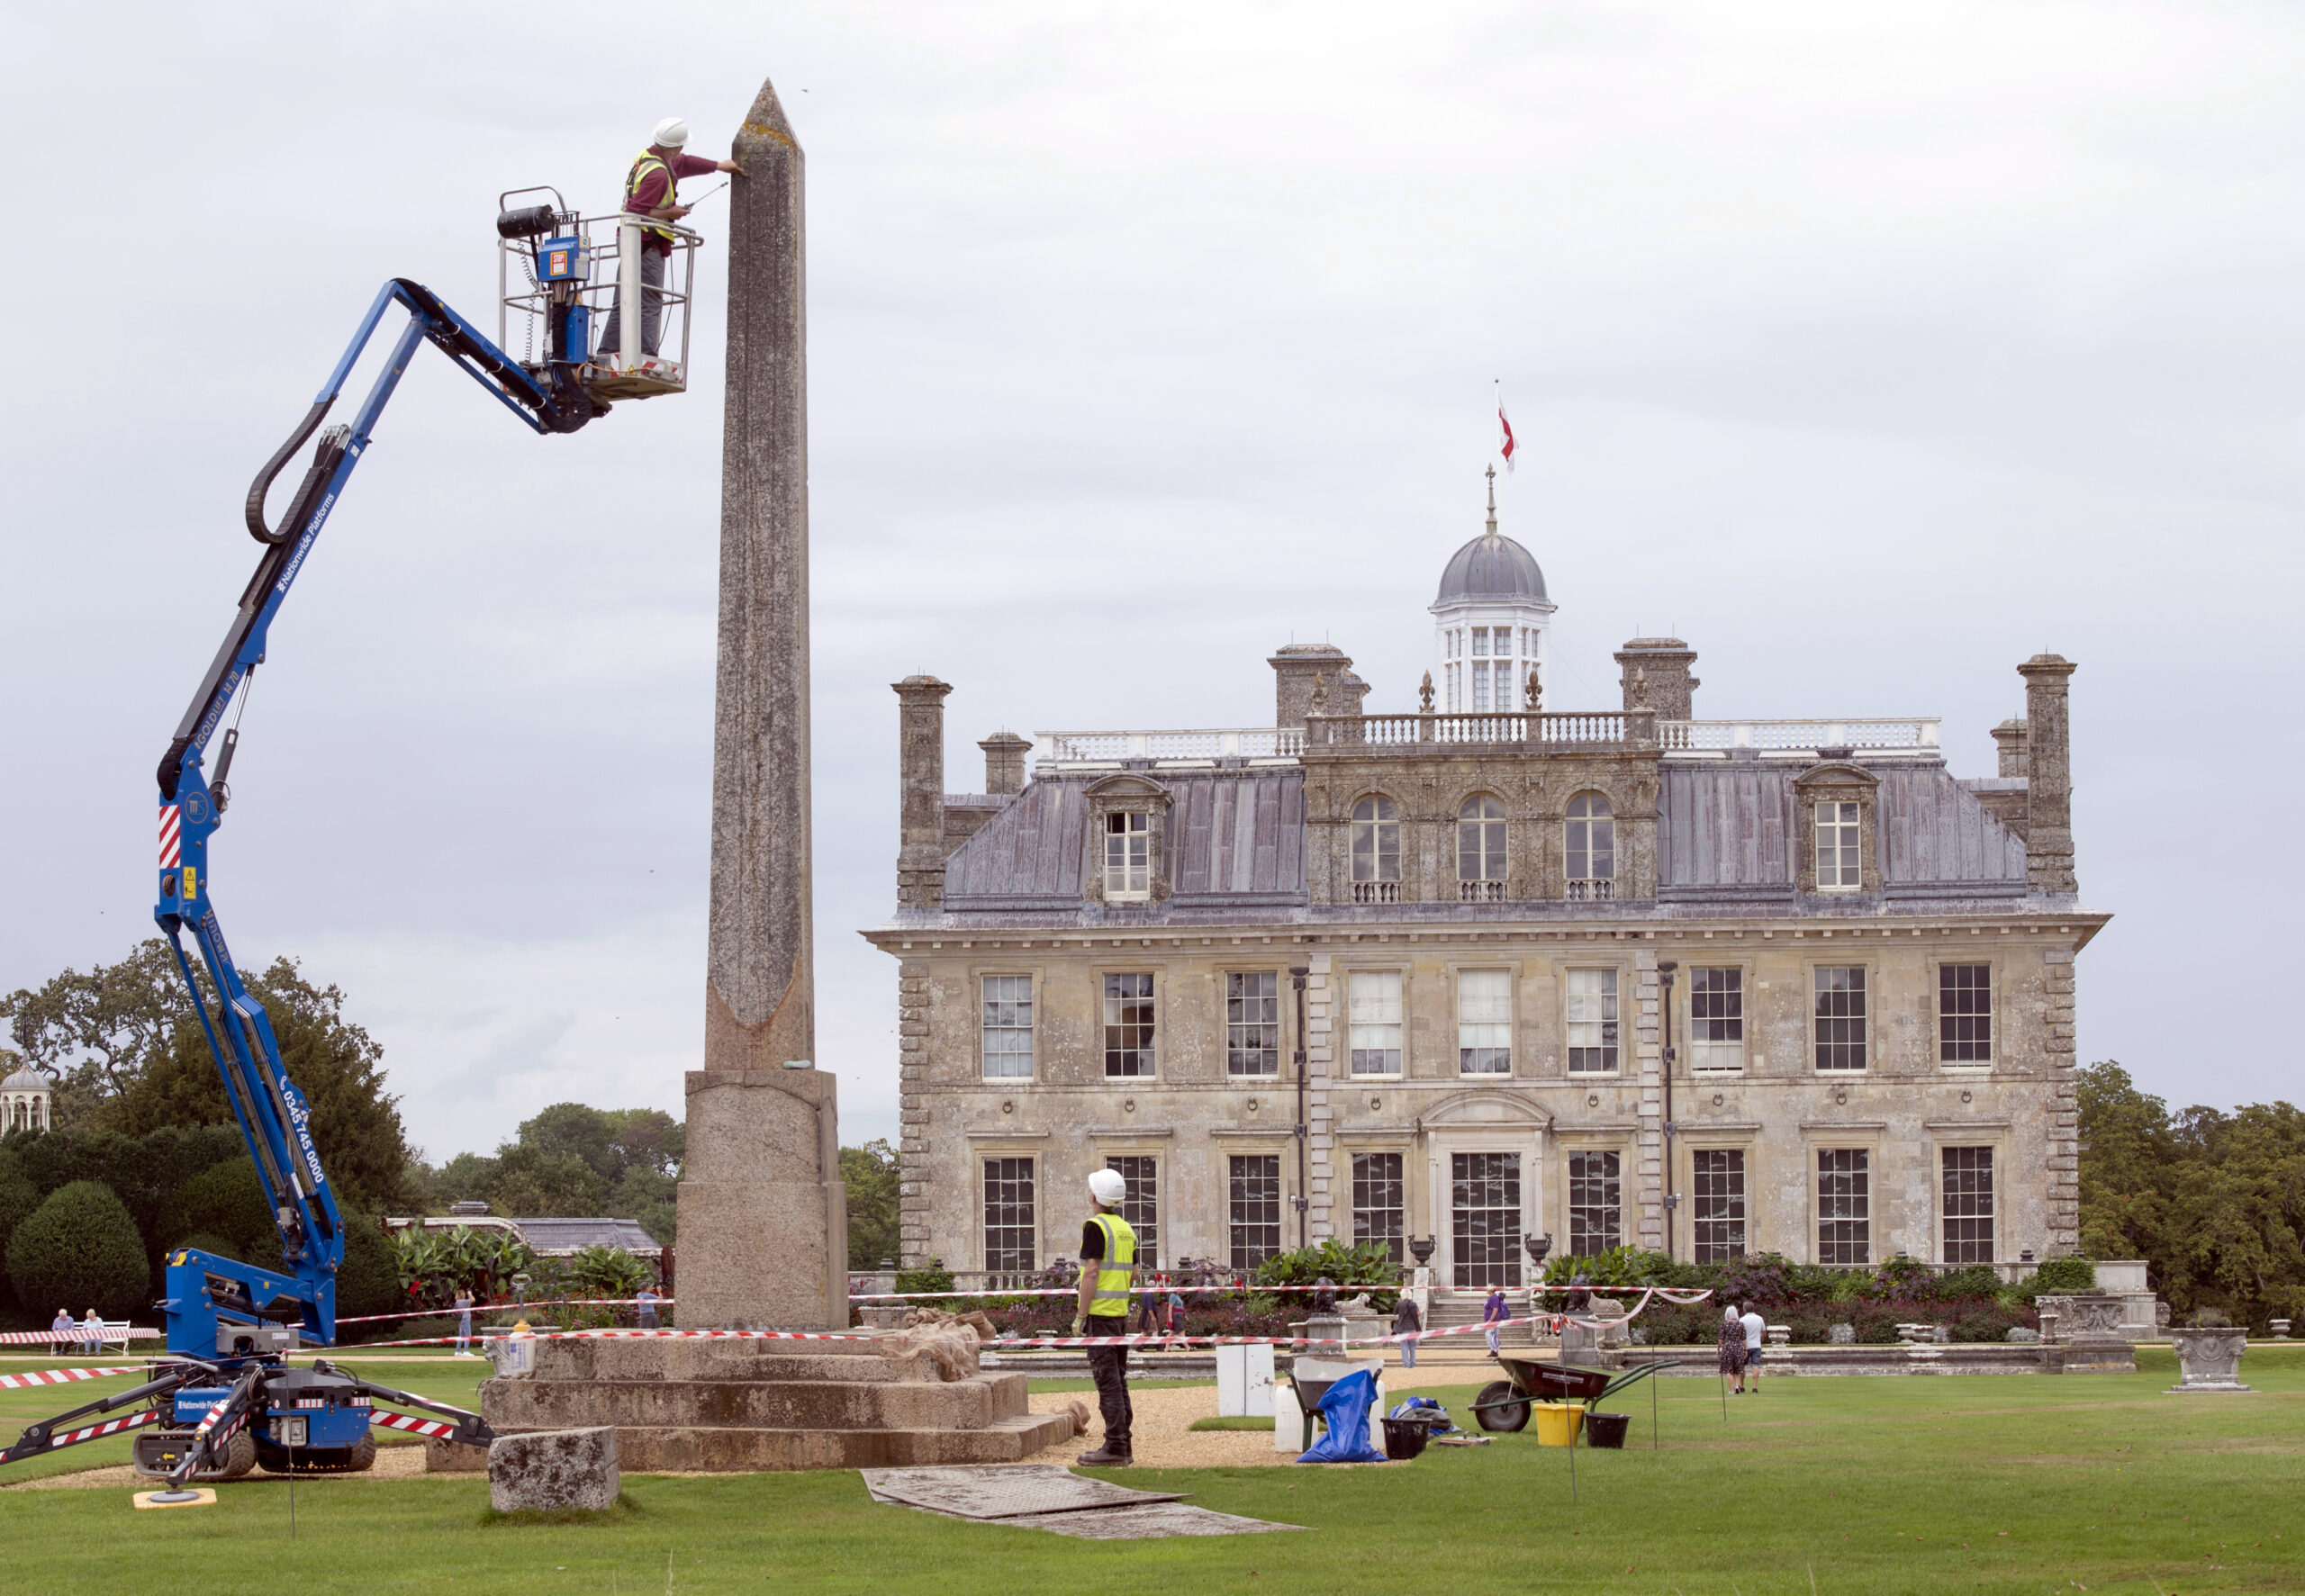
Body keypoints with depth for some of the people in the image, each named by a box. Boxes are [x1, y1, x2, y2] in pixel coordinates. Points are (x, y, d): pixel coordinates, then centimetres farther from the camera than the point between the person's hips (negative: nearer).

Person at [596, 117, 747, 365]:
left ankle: (606, 353, 10)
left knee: (623, 304, 11)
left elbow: (683, 163, 28)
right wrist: (669, 213, -12)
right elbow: (638, 212, -24)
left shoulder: (646, 158, 11)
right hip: (647, 243, -10)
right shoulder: (657, 174, -19)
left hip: (630, 242, 10)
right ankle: (645, 357, -16)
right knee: (649, 304, -10)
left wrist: (719, 166, 35)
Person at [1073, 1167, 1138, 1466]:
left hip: (1100, 1312, -8)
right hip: (1121, 1311, 8)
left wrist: (1081, 1315, -16)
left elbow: (1091, 1273, -18)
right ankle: (1122, 1446, 14)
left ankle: (1114, 1448, -10)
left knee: (1107, 1381, -8)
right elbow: (1134, 1273, 15)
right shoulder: (1126, 1229, 11)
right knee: (1118, 1380, 12)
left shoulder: (1095, 1226, -13)